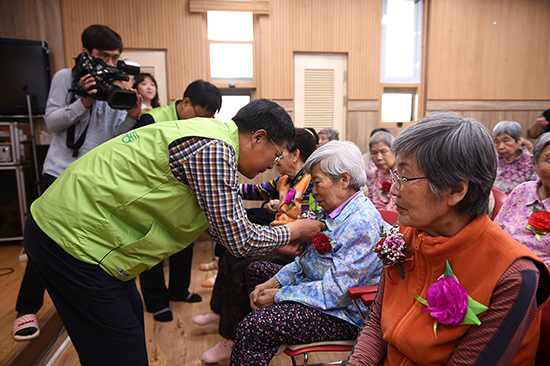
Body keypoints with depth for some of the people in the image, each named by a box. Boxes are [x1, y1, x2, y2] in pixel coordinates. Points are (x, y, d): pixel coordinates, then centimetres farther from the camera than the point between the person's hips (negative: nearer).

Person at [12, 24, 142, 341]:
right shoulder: (65, 77, 0)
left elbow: (116, 137, 1)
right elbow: (51, 122, -5)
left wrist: (132, 116, -18)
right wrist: (83, 102, -19)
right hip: (60, 173, -2)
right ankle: (27, 309, 21)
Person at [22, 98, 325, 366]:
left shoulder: (207, 133, 9)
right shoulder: (213, 149, -22)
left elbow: (219, 224, 18)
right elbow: (239, 242, -18)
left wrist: (276, 242, 21)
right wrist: (293, 231, 0)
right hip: (73, 238, -10)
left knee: (131, 314, 23)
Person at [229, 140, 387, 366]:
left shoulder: (361, 224, -27)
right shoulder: (335, 212, 4)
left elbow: (335, 292, -29)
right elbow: (308, 258, 11)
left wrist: (279, 295, -20)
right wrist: (274, 282, -2)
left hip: (343, 314, -10)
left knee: (252, 328, -27)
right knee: (256, 270, 21)